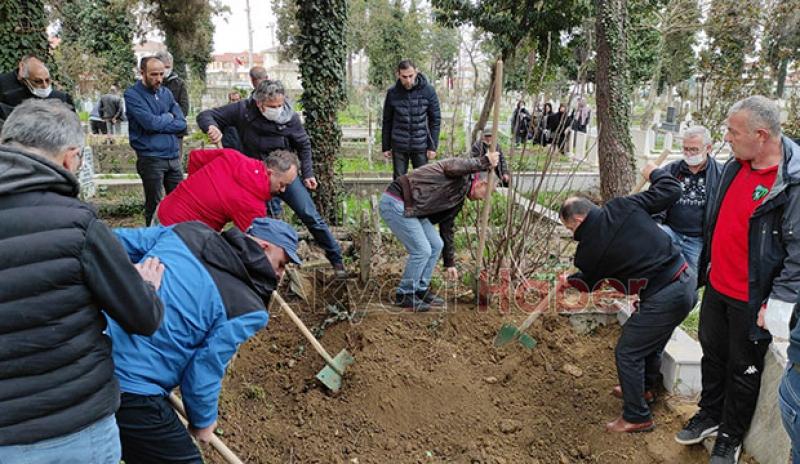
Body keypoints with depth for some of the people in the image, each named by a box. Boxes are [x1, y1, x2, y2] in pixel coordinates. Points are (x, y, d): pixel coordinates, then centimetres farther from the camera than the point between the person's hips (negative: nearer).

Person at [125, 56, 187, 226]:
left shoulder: (166, 93, 12)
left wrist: (159, 123, -10)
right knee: (154, 206, 3)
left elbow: (182, 124, 2)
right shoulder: (132, 95, -5)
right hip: (151, 159, -5)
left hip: (174, 156, 5)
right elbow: (150, 123, -18)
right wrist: (168, 118, -1)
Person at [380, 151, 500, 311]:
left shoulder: (458, 199, 18)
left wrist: (449, 263, 25)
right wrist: (484, 162, -24)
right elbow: (451, 167, -33)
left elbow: (447, 228, 23)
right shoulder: (463, 175, -7)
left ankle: (420, 290, 23)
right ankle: (404, 295, 9)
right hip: (394, 203, -10)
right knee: (421, 250, -8)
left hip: (410, 208, 10)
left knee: (436, 245, 10)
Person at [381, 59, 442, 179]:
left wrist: (433, 146, -5)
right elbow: (387, 121, 6)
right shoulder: (392, 93, -2)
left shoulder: (428, 91, -4)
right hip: (399, 147, 1)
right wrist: (386, 147, 6)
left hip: (421, 146, -1)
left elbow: (435, 119, -1)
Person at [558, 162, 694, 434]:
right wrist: (655, 173, 23)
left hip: (663, 298, -8)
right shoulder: (622, 206, -1)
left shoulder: (589, 248, -11)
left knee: (627, 352, 7)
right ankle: (644, 388, 51)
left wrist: (569, 282, 32)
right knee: (652, 342, 28)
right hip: (687, 279, 8)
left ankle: (637, 417, 20)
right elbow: (670, 192, 4)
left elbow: (589, 282, 10)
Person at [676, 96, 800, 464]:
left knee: (743, 370, 12)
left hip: (752, 300, -7)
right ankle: (709, 416, 43)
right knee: (712, 355, 21)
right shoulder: (734, 166, 1)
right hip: (716, 286, 7)